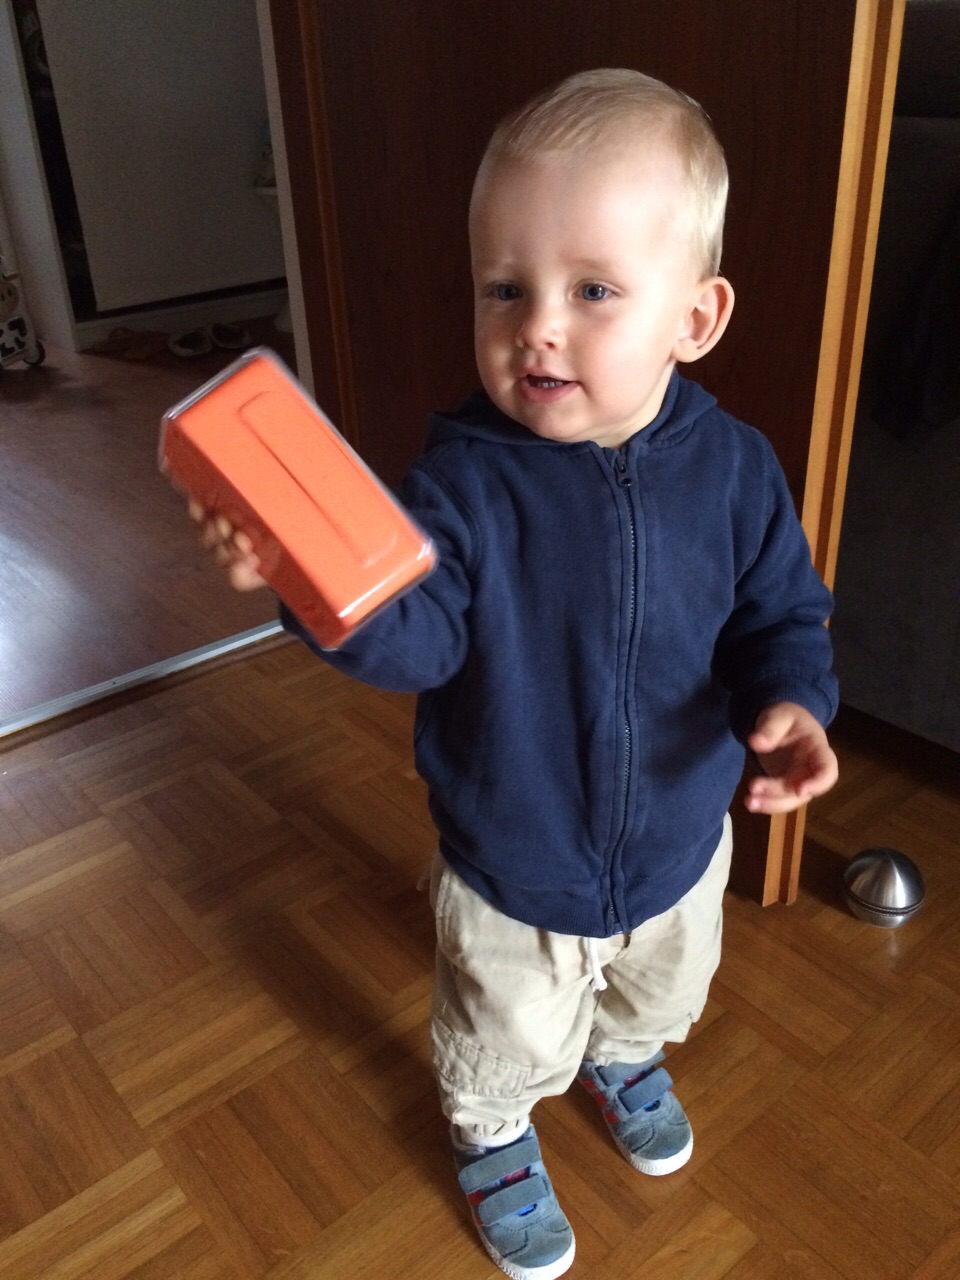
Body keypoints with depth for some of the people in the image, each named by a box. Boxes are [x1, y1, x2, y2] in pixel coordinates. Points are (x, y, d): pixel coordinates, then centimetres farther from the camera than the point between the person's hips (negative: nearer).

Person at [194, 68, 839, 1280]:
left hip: (679, 847, 3)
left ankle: (625, 1058, 71)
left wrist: (790, 700, -26)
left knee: (659, 993, 35)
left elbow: (782, 615, -6)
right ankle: (492, 1140, 60)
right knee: (507, 1040, 24)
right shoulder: (466, 476, -24)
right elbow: (420, 634, -33)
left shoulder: (732, 468, -18)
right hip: (510, 868, -2)